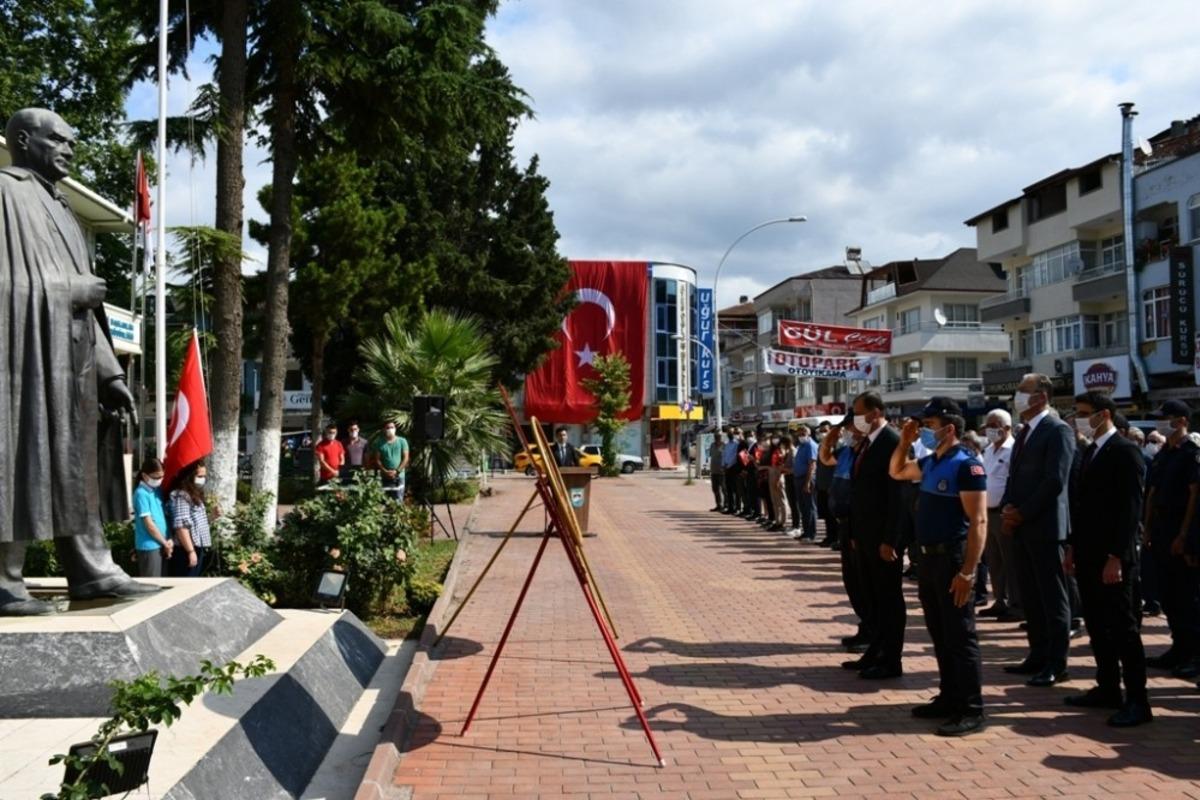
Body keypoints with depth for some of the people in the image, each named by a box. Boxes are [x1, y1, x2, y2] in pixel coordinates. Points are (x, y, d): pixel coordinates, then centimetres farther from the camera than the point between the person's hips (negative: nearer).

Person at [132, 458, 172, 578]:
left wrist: (170, 540, -2)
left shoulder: (158, 490, 9)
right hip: (149, 546, -8)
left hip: (162, 545, 8)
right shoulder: (141, 494, -13)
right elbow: (149, 524, -15)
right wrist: (165, 543, -7)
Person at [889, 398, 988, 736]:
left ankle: (971, 710, 6)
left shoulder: (967, 464, -16)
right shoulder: (931, 461, 10)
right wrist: (904, 441, 11)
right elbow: (896, 472, 29)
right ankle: (949, 698, 26)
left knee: (960, 636, -2)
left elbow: (979, 521, -20)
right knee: (940, 635, 15)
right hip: (929, 557, 9)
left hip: (953, 559, -9)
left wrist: (968, 572, -25)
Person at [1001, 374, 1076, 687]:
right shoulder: (1025, 433, 17)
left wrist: (1022, 512, -14)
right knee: (1031, 596, 13)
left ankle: (1056, 664, 3)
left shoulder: (1057, 430, -10)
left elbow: (1055, 481, -17)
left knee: (1053, 597, -2)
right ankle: (1038, 655, 21)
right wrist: (1007, 508, 2)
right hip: (1022, 527, 9)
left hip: (1044, 526, -8)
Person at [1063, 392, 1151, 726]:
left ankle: (1137, 700, 5)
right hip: (1088, 554, 8)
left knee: (1123, 627, -2)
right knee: (1098, 626, 13)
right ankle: (1108, 688, 22)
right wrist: (1073, 546, 14)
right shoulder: (1090, 451, 14)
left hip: (1112, 557, -8)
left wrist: (1116, 557, -20)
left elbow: (1131, 508, -17)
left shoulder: (1125, 451, -12)